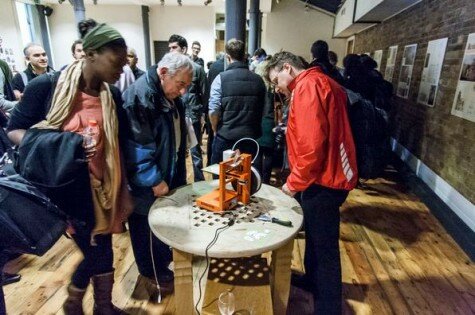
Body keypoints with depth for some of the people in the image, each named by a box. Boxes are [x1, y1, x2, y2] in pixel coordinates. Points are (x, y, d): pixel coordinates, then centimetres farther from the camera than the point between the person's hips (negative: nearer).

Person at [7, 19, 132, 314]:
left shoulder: (113, 95, 0)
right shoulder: (46, 86, -13)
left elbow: (118, 143, 6)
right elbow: (15, 129, -5)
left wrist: (121, 188, 5)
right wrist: (49, 145, -26)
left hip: (102, 185, 4)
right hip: (66, 186, -4)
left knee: (103, 249, 15)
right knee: (97, 252, 3)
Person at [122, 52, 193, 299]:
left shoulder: (171, 97, 8)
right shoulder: (139, 96, -21)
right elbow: (136, 147, -25)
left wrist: (178, 175, 15)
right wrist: (154, 180, -20)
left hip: (168, 177, 9)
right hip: (147, 185, -8)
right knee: (148, 231, 10)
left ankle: (163, 267, 42)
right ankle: (152, 276, 31)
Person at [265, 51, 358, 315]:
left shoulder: (307, 86, -16)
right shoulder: (319, 83, 16)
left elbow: (312, 144, -25)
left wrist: (295, 182, -13)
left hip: (323, 181, -10)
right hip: (329, 175, 10)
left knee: (324, 247, 2)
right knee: (315, 236, 24)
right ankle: (313, 278, 45)